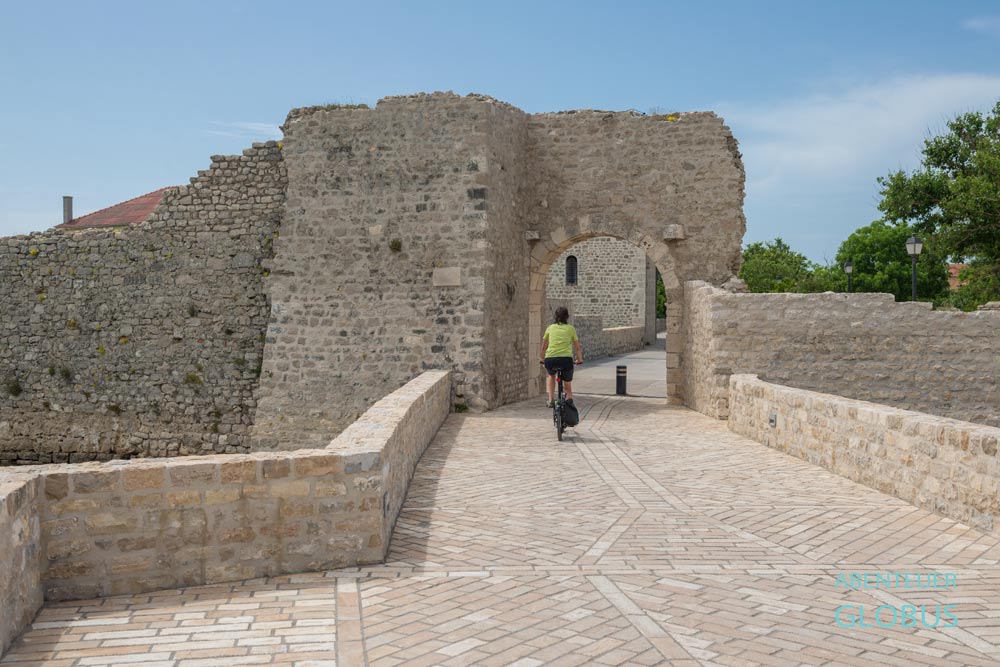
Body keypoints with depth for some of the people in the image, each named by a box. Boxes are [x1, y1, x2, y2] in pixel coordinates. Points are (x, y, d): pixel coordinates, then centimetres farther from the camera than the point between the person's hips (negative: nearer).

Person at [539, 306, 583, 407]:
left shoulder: (550, 328, 17)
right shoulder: (570, 328, 15)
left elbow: (544, 347, 26)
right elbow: (577, 347, 22)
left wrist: (542, 358, 42)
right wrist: (580, 359, 38)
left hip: (550, 360, 1)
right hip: (566, 359, -1)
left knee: (551, 375, 34)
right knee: (567, 384, 22)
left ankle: (551, 400, 21)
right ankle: (569, 397, -7)